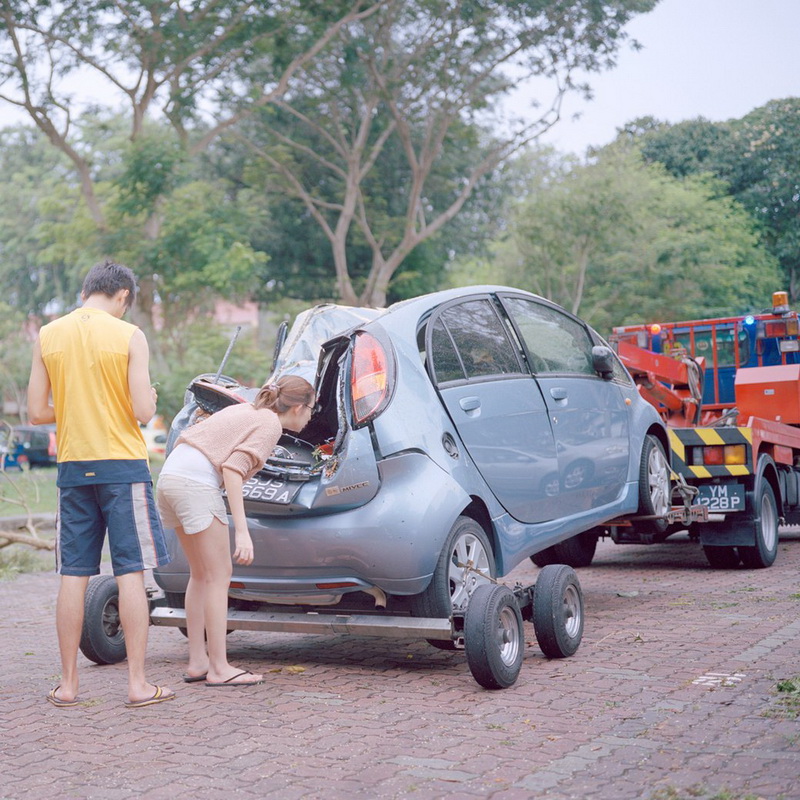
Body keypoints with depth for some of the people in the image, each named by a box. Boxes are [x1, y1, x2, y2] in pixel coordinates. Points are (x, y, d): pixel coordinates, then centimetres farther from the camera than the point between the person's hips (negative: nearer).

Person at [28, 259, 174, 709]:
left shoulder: (49, 336, 5)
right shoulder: (129, 336, -7)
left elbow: (37, 412, 5)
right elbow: (143, 412, -12)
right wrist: (150, 398, 10)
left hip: (73, 467, 4)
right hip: (123, 466, -4)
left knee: (73, 576, 8)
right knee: (131, 573, 0)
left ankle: (68, 684, 14)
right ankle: (138, 684, 3)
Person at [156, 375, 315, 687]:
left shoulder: (246, 410, 22)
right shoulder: (271, 424, -4)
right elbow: (232, 469, -16)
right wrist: (242, 531, -19)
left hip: (170, 475, 9)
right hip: (196, 482, -9)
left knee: (201, 574, 15)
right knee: (219, 575, -2)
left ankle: (197, 662, 18)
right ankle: (219, 669, 0)